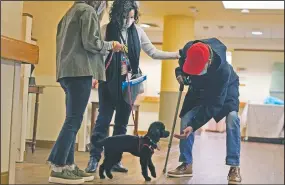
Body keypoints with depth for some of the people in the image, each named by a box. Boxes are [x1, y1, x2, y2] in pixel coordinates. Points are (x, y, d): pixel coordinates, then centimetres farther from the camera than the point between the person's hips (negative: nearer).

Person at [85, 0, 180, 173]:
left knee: (122, 122, 8)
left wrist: (177, 55, -4)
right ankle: (94, 158, 6)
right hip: (110, 82, -3)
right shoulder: (106, 30, -5)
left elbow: (153, 52, 5)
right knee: (104, 119, -3)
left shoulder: (137, 31, 4)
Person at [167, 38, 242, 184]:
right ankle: (187, 164, 4)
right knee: (186, 118, -9)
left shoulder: (223, 70, -44)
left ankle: (234, 167, -21)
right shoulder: (188, 50, -32)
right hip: (199, 87, 4)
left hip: (226, 87, -4)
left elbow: (214, 104, -38)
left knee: (232, 116, -29)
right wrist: (180, 73, -23)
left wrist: (194, 126, -42)